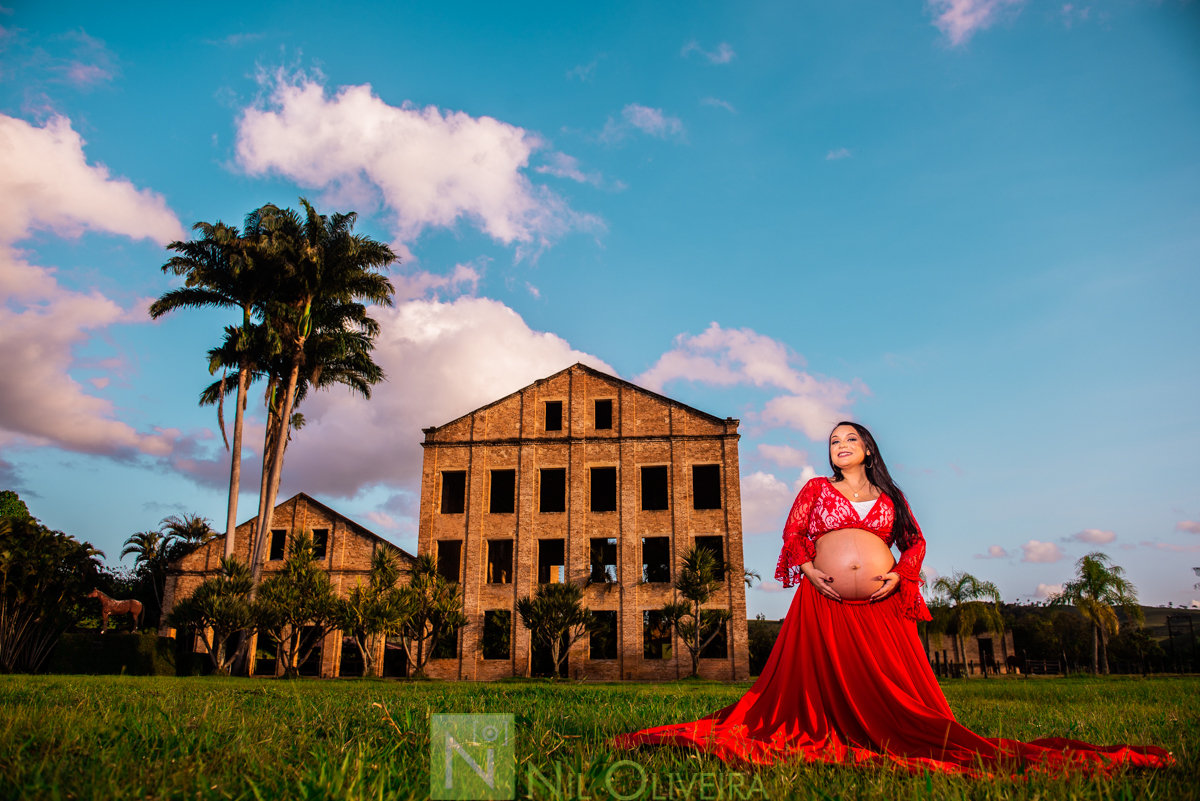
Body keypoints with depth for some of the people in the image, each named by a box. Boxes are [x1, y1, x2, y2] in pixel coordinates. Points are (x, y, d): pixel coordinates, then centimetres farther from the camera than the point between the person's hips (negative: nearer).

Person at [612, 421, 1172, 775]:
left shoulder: (889, 496, 18)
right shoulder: (816, 489, 13)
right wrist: (807, 568, -7)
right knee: (819, 681, -5)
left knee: (897, 691, -1)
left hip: (882, 606, 1)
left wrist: (899, 574, -1)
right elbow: (792, 534, 9)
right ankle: (819, 739, 4)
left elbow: (915, 541, 17)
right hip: (824, 603, -1)